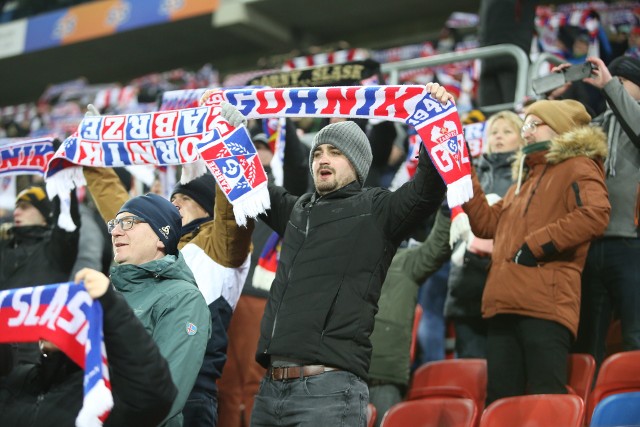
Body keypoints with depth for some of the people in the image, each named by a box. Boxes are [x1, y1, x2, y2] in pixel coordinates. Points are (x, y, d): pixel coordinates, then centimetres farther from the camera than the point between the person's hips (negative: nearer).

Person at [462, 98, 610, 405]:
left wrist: (535, 245, -16)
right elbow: (488, 224, 25)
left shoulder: (577, 166, 2)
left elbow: (595, 214, -17)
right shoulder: (525, 177, 30)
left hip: (545, 306, -9)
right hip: (505, 306, 9)